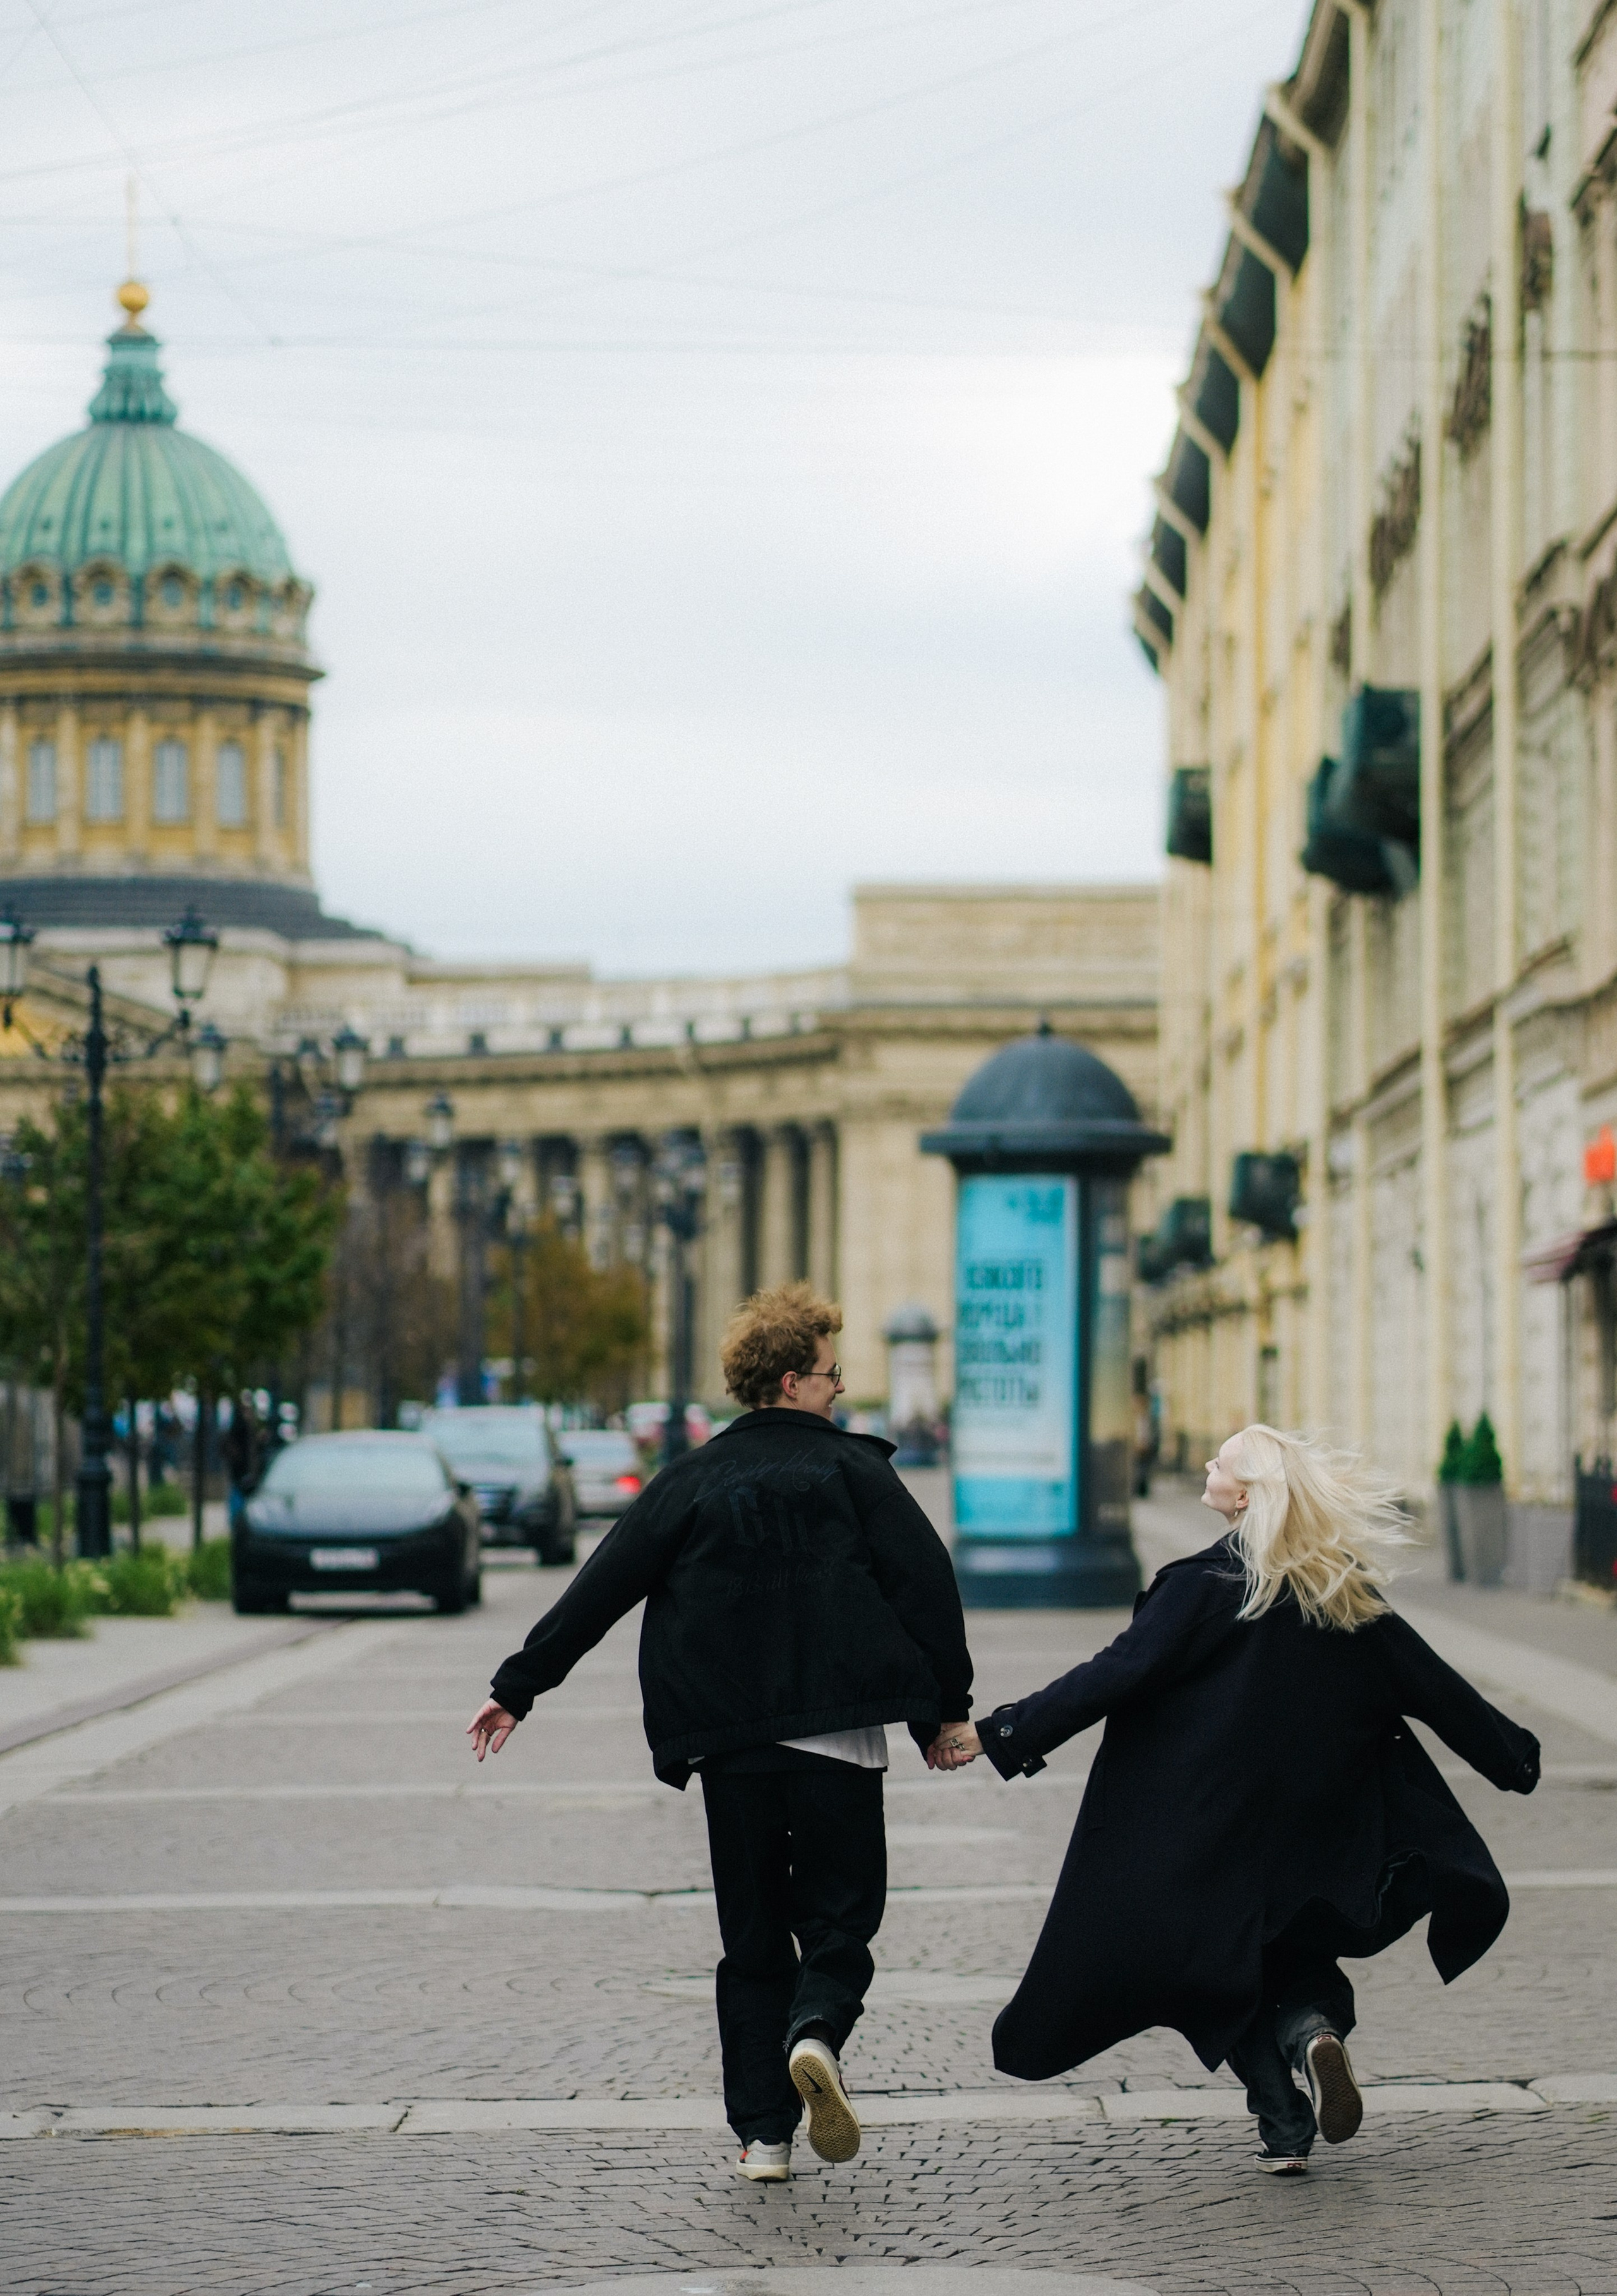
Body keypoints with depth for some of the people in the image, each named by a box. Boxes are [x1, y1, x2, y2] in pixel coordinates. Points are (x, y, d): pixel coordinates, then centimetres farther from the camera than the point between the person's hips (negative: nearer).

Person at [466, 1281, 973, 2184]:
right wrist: (947, 1707, 3)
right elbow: (927, 1581, -5)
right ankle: (817, 2034, -25)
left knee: (754, 1938, 12)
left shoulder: (691, 1483, 6)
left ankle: (764, 2135, 7)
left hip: (730, 1746, 2)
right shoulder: (853, 1469, 0)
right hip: (836, 1738, -2)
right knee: (840, 1916, 7)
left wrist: (517, 1689, 10)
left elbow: (597, 1592, 5)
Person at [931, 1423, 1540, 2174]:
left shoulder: (1206, 1585, -13)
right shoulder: (1348, 1593, 1)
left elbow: (1117, 1675, -18)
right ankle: (1315, 2026, -12)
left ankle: (1286, 2128, -3)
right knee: (1299, 1957, 20)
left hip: (1212, 1831, -4)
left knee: (1224, 1979, 11)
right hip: (1319, 1825, 4)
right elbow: (1435, 1688, 8)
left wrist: (998, 1736, -16)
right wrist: (1513, 1756, 22)